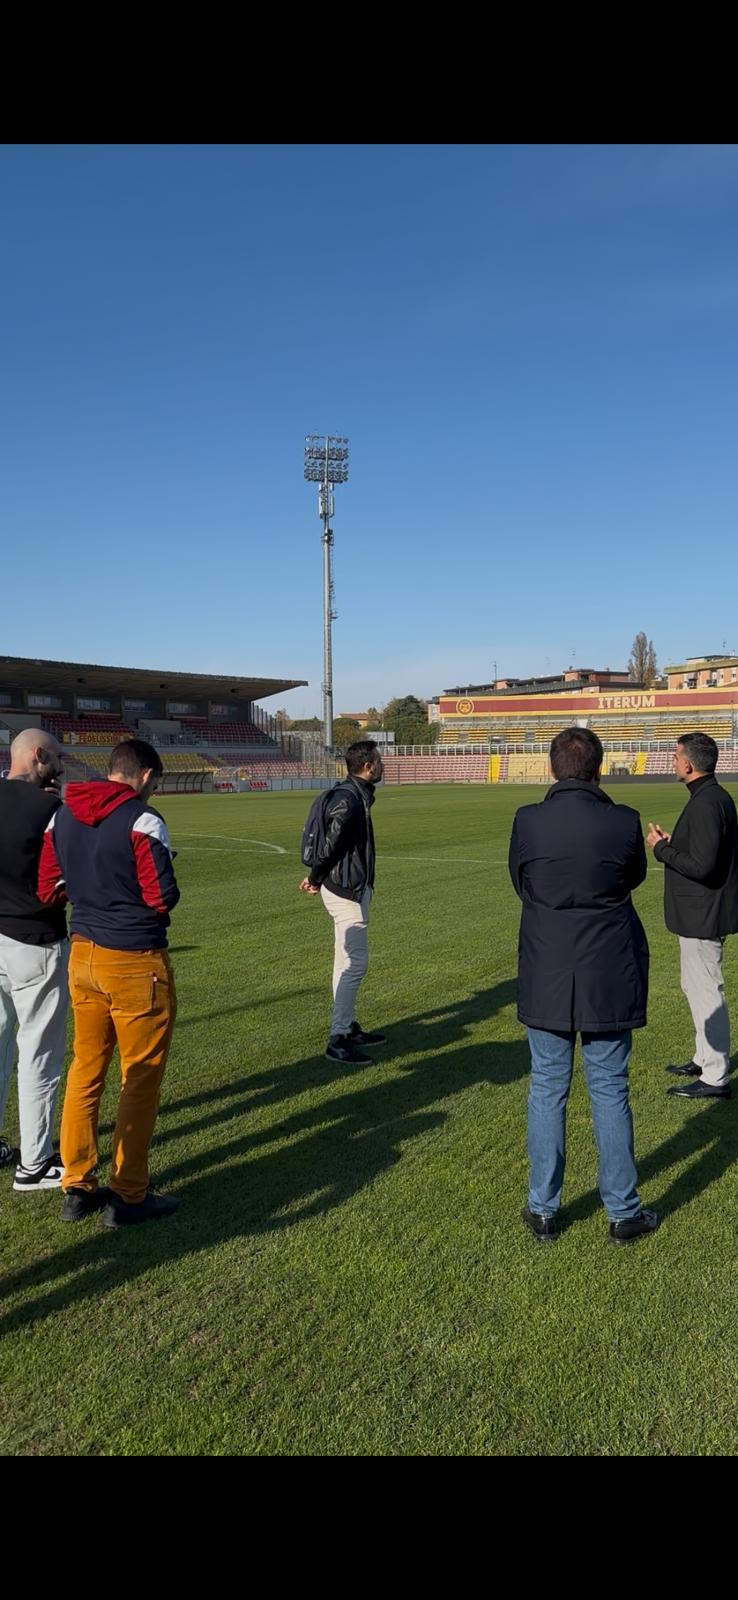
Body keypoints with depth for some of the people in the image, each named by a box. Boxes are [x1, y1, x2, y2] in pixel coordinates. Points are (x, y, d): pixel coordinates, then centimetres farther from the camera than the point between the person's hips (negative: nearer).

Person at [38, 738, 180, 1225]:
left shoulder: (62, 817, 5)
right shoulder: (143, 820, -16)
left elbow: (48, 889, 8)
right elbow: (163, 897, -17)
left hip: (84, 956, 7)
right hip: (135, 964, -7)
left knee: (85, 1072, 16)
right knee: (140, 1079, 6)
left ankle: (77, 1187, 26)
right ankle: (128, 1197, 16)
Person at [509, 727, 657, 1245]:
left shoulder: (528, 821, -11)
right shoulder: (624, 822, -11)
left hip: (547, 979, 0)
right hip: (609, 979, 0)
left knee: (547, 1090, 12)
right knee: (610, 1092, 12)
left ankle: (543, 1210, 23)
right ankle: (623, 1212, 24)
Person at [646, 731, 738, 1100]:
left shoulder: (705, 805, -23)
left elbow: (701, 865, -27)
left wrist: (662, 848, -15)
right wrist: (673, 843, 9)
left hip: (702, 915, -11)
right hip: (702, 913, 11)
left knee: (706, 992, -3)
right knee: (695, 987, 22)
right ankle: (704, 1059, 35)